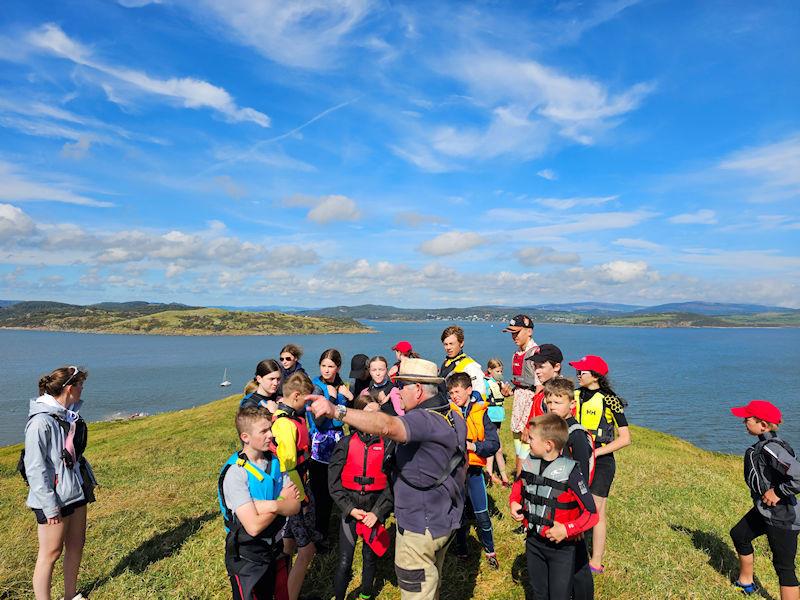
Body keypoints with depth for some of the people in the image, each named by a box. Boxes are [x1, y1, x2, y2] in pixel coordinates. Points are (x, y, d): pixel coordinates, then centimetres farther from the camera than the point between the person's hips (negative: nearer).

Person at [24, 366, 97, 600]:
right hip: (53, 498, -8)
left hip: (76, 492, 8)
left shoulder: (68, 415, 5)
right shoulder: (41, 421, -20)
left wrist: (88, 483, 17)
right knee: (51, 553, 4)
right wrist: (49, 506, -18)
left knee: (76, 545, 17)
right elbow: (35, 468, -20)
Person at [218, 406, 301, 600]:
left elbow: (295, 506, -10)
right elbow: (253, 526, -27)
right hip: (247, 558, -6)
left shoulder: (275, 462, -4)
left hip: (275, 549, 6)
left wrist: (272, 505, -29)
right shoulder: (234, 473, -23)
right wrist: (282, 500, -14)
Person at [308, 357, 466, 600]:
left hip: (420, 527, -9)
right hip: (446, 520, 10)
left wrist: (337, 411, -57)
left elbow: (386, 425, -48)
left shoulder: (425, 420, -28)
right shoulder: (453, 415, 2)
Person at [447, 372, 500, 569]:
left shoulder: (480, 412, -4)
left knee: (482, 514, 5)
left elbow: (494, 443, -7)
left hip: (473, 469, 0)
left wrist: (473, 446, -20)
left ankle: (489, 550, 27)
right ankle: (461, 550, 33)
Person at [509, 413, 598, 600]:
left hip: (561, 546, -5)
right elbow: (519, 484, 15)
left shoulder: (569, 471, -25)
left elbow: (591, 513, -22)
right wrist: (514, 502, -2)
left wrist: (567, 529, -28)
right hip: (533, 541, 5)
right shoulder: (529, 462, -8)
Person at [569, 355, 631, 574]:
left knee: (596, 512, 3)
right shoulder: (575, 395, 3)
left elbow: (625, 438, -14)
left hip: (600, 462, -5)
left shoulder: (609, 401, -15)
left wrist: (595, 452, -18)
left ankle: (596, 563, 17)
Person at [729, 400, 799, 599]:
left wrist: (778, 492, -25)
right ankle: (746, 582, 45)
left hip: (782, 517, -11)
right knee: (739, 534, 26)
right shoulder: (763, 444, 1)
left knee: (784, 567, -1)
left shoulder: (771, 449, -28)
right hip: (765, 510, 11)